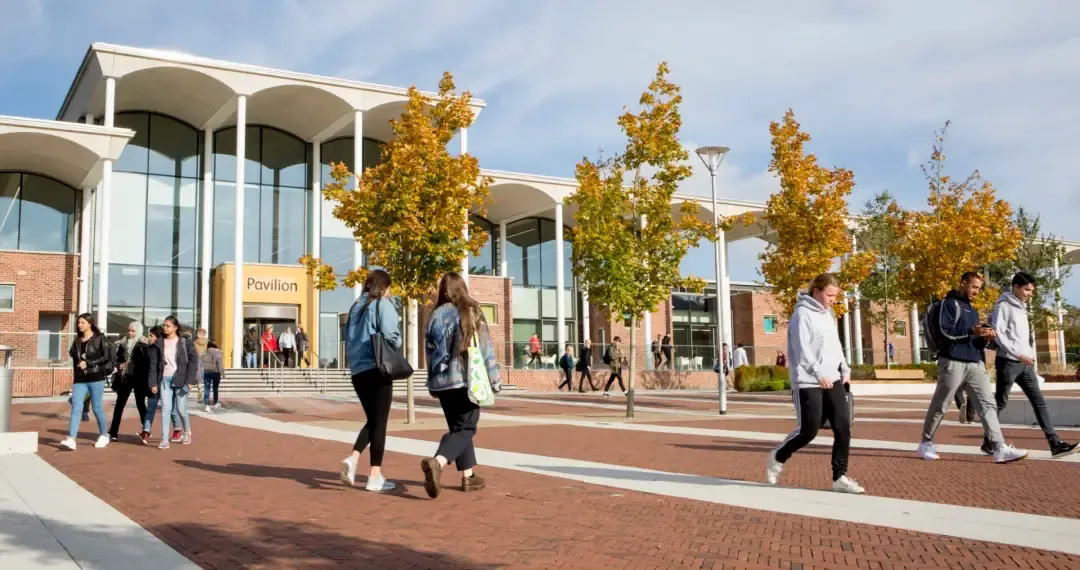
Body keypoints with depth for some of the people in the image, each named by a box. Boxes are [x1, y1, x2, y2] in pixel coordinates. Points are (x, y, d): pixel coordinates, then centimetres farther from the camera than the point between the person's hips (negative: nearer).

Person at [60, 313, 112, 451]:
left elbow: (106, 357, -9)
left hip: (96, 378, -4)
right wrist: (74, 376, 16)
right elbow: (75, 359, 21)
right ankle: (71, 439, -16)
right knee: (76, 408, -8)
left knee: (97, 408, 3)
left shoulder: (100, 338, -2)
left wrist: (88, 363, -14)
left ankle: (104, 435, 21)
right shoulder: (77, 341, 14)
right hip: (80, 380, 4)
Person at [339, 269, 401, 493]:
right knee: (380, 422, 1)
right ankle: (375, 476, 3)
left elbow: (348, 338, 16)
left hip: (357, 371, 7)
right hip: (377, 369, -7)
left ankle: (353, 458, -2)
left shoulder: (356, 306, 16)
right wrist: (397, 344, 3)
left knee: (372, 420, 18)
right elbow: (391, 336, -16)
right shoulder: (383, 305, -6)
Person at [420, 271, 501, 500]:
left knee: (457, 427, 16)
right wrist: (494, 377, 3)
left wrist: (433, 382, 19)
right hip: (466, 379, -4)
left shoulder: (436, 315, 5)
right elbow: (485, 347, -3)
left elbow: (430, 350, 9)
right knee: (464, 428, -3)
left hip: (443, 381, 4)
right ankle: (436, 462, -27)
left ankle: (468, 475, 16)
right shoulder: (471, 311, -3)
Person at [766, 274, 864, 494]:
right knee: (808, 431, -4)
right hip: (808, 383, -8)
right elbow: (802, 349, -18)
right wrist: (819, 373, -23)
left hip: (832, 381, 8)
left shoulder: (829, 314, 16)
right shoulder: (802, 313, -10)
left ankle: (840, 477, 7)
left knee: (844, 428, -1)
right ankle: (777, 458, 21)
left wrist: (844, 369, 8)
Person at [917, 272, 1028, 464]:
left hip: (976, 363, 7)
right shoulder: (949, 303, -2)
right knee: (939, 405, 1)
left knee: (987, 404, -5)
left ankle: (999, 449, -11)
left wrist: (984, 337, 2)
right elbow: (944, 331, -14)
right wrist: (972, 331, -19)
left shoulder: (972, 310, 24)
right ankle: (926, 443, 15)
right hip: (953, 362, -7)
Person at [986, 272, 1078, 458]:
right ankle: (988, 443, 9)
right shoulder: (1004, 306, -8)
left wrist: (1029, 355, 12)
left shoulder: (1022, 307, 18)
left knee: (1039, 401, 0)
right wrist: (1018, 354, -22)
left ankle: (1056, 444, -4)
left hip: (1025, 363, 8)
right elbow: (998, 334, -17)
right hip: (1008, 362, -8)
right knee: (1000, 403, -1)